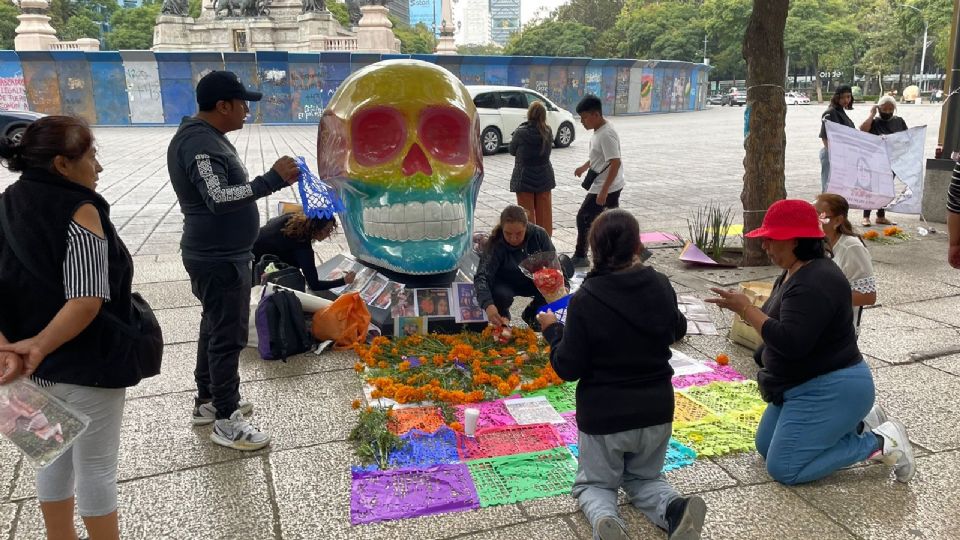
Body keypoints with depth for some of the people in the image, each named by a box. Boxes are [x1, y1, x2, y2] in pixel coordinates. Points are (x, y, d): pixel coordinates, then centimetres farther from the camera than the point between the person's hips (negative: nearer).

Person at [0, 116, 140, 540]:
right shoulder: (78, 211, -20)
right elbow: (86, 301, -31)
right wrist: (40, 346, -23)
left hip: (36, 367, 8)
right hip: (85, 367, -7)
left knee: (54, 459, 23)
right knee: (95, 469, 9)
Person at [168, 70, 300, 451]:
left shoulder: (207, 137, 12)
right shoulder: (199, 143, -22)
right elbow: (219, 198, -34)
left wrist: (273, 180, 16)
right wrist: (273, 179, -35)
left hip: (220, 254, 11)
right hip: (219, 260, -11)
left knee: (215, 327, 19)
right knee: (229, 336, -3)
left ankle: (207, 401, 33)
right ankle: (226, 421, 9)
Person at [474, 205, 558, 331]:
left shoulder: (539, 234, -21)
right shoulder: (496, 245, -28)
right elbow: (481, 277, -36)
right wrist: (488, 305, -54)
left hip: (533, 281, 3)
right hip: (506, 284, -3)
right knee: (501, 295, -35)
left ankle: (531, 314, 7)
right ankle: (503, 314, 4)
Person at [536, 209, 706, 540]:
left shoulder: (585, 300, -19)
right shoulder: (661, 287, -6)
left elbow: (568, 368, -15)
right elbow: (676, 331, 15)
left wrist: (552, 330, 3)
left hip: (603, 415, -3)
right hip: (657, 411, 4)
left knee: (594, 483, 21)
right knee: (644, 477, 27)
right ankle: (674, 509, -7)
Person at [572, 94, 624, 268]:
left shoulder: (606, 134, -23)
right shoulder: (599, 131, 7)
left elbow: (615, 163, -27)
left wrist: (603, 192, -28)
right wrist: (585, 167, 25)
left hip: (604, 187, -10)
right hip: (612, 186, 10)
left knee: (583, 219, -2)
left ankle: (580, 257, 9)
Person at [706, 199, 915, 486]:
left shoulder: (814, 283, -26)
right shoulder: (794, 273, 7)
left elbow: (791, 343, -34)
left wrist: (746, 309, -29)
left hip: (831, 391, -10)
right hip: (806, 385, 11)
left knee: (783, 469, -8)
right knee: (766, 447, 18)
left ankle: (880, 442, 1)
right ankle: (857, 424, 20)